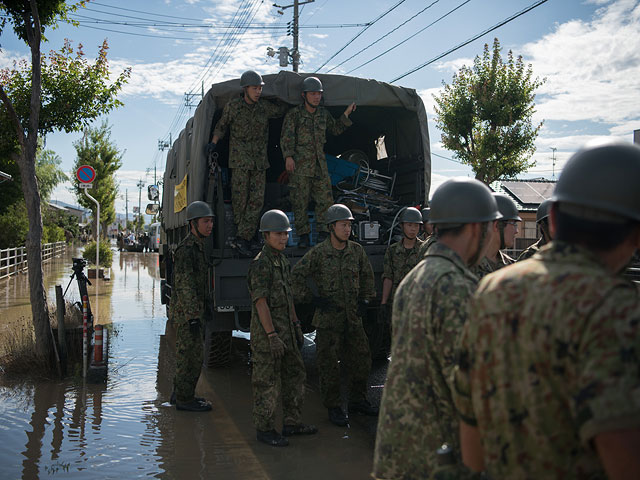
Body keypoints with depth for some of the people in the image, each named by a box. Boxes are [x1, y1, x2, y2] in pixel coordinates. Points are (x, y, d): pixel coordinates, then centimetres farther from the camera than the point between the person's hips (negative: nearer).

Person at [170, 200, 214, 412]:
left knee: (185, 354, 16)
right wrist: (193, 319, -24)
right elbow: (185, 286, -23)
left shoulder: (197, 247, 13)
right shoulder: (186, 249, -19)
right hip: (187, 312, -10)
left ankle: (180, 393, 27)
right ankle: (185, 399, 7)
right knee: (192, 356, -3)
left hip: (192, 310, 10)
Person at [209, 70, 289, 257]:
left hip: (259, 159, 3)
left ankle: (242, 238, -8)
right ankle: (242, 234, 6)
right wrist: (214, 142, 1)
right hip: (239, 157, -2)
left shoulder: (265, 107, 8)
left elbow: (283, 109, 25)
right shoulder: (233, 106, 1)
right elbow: (222, 125, 12)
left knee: (257, 199, -7)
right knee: (240, 197, -5)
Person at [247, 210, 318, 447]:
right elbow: (260, 303, -20)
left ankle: (292, 423, 26)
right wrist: (272, 337, -23)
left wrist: (297, 326, 17)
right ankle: (264, 429, 12)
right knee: (268, 382, -1)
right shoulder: (260, 264, -15)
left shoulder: (283, 261, 13)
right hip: (266, 332, -9)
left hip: (286, 330, 9)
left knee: (295, 374, 14)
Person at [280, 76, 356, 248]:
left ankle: (323, 233, 10)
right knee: (300, 200, -2)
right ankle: (303, 235, 7)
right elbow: (287, 137, -7)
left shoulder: (324, 114, 13)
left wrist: (346, 114, 16)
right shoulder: (294, 114, -1)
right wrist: (288, 156, -20)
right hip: (299, 165, -4)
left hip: (320, 164, 4)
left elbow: (336, 129, 27)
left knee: (325, 199, 0)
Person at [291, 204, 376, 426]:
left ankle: (358, 401, 30)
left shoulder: (356, 250, 4)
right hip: (328, 319, -5)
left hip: (353, 318, 5)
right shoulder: (318, 253, -10)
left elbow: (367, 275, 20)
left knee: (362, 362, 12)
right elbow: (295, 276, -6)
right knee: (329, 366, 2)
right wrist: (312, 298, -9)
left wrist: (365, 299, 12)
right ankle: (333, 408, 16)